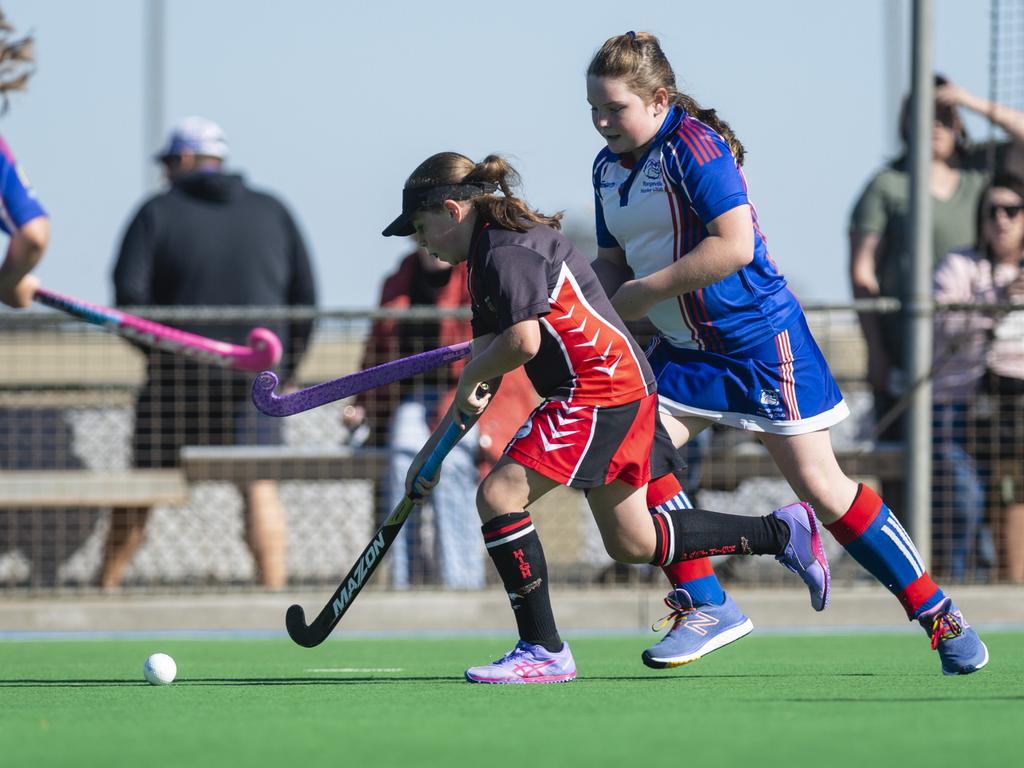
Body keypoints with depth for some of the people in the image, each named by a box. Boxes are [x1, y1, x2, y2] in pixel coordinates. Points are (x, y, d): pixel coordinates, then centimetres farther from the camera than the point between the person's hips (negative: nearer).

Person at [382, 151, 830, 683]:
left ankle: (544, 651, -12)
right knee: (632, 543, 16)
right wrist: (433, 448, 13)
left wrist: (470, 379, -7)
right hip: (626, 387, 11)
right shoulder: (488, 256, 17)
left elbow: (523, 341, -26)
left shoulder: (507, 251, -14)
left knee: (499, 495, -14)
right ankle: (783, 532, 24)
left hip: (599, 390, -11)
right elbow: (484, 370, 17)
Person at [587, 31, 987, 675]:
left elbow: (734, 244, -28)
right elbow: (616, 260, 18)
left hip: (759, 338, -8)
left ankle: (938, 615, 4)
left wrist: (645, 293, -21)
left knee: (820, 486, -7)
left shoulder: (693, 145, -19)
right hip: (685, 350, 8)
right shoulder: (609, 167, 8)